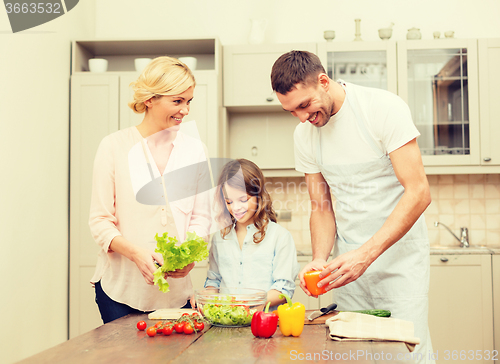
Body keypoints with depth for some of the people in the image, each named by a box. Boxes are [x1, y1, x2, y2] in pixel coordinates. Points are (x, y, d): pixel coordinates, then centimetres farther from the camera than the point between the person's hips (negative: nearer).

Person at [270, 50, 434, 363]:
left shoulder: (384, 108, -14)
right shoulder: (304, 135, 2)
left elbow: (418, 193, -18)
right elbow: (321, 207, 8)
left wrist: (365, 254, -26)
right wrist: (320, 259, -11)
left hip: (399, 250, -4)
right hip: (350, 257, 4)